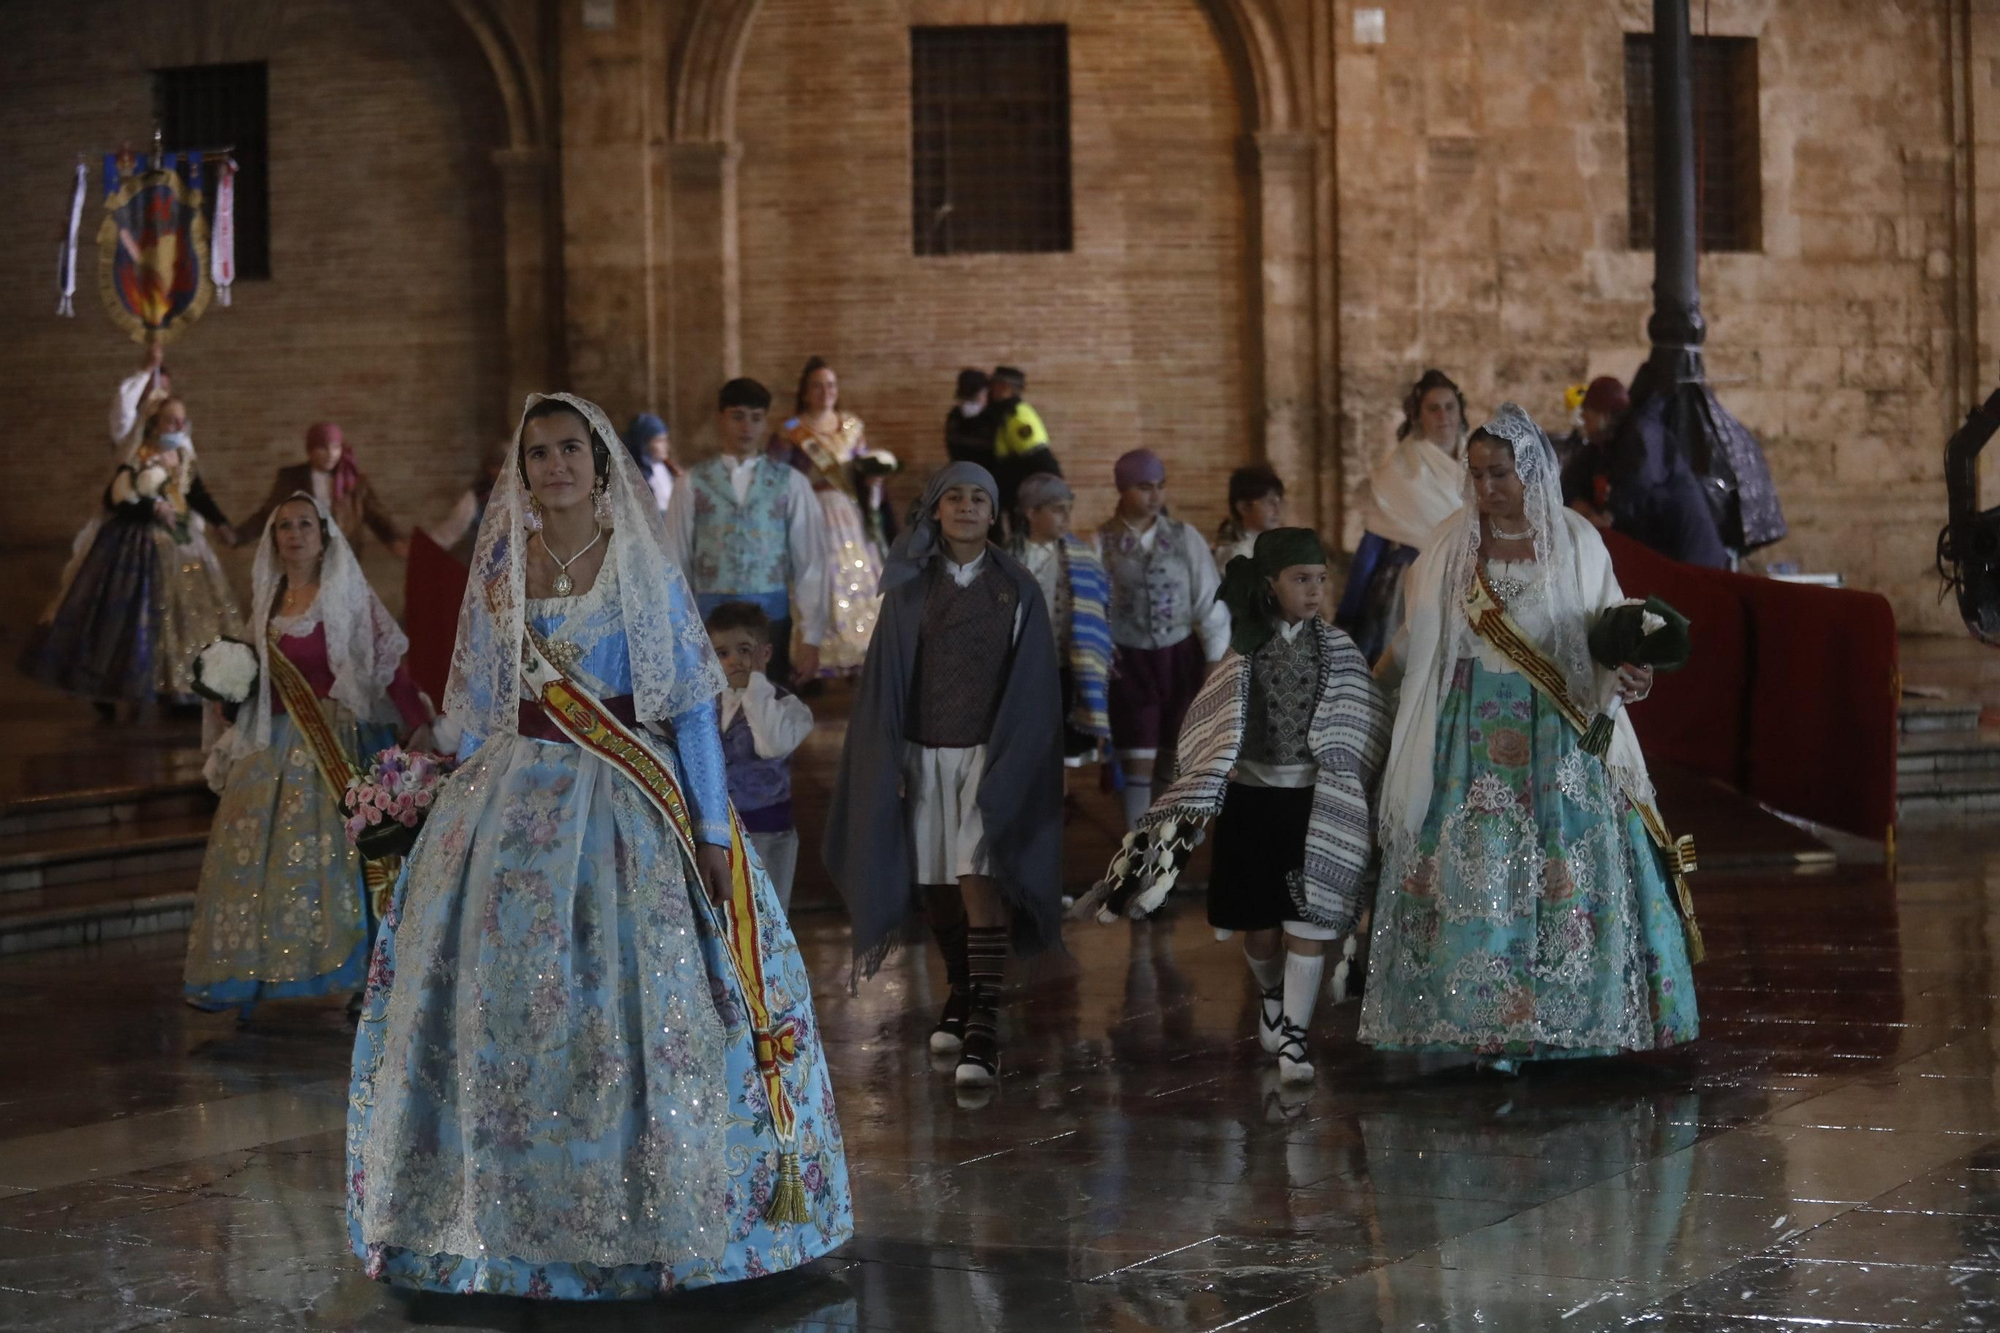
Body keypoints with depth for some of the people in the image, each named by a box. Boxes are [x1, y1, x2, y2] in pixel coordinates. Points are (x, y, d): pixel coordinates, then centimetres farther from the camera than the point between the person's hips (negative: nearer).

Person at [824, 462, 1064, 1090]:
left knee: (980, 880, -13)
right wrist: (892, 765, -3)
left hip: (993, 755, -2)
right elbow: (886, 683, 4)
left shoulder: (1018, 590, 1)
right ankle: (961, 992, 29)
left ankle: (984, 1027, -17)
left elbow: (1032, 687, 0)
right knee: (939, 885, 8)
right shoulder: (910, 588, 4)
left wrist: (1008, 767, -8)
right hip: (924, 755, 2)